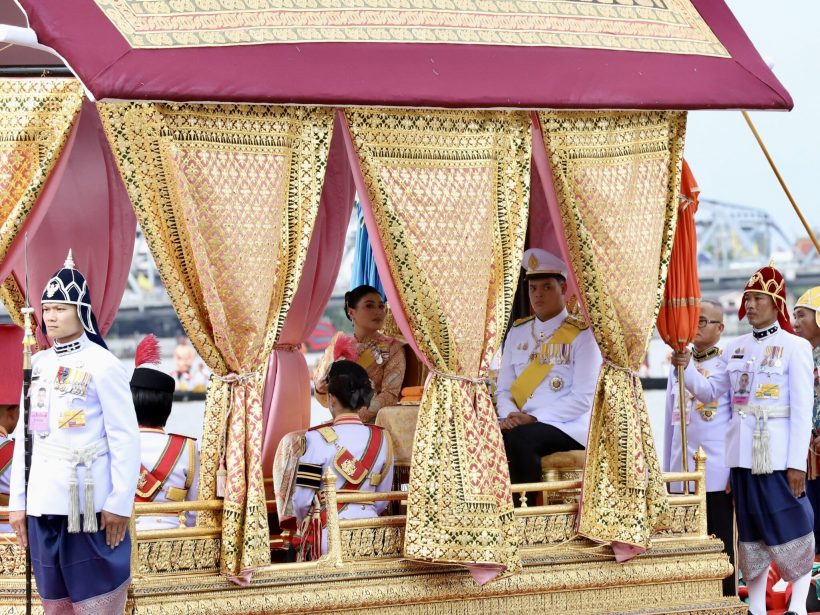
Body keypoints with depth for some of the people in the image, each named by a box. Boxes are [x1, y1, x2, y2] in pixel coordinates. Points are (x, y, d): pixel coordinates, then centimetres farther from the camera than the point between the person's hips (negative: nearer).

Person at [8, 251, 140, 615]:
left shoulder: (102, 365, -7)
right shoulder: (38, 364, 11)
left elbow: (125, 438, -9)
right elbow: (25, 435, 14)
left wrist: (120, 503, -13)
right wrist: (18, 500, 11)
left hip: (89, 506, -6)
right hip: (43, 505, 6)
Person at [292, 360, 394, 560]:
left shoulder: (318, 438, -9)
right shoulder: (381, 439, 4)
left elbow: (302, 498, -7)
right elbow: (382, 500, 9)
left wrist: (303, 522, 13)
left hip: (328, 531, -4)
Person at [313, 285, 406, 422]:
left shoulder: (392, 348, 2)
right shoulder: (338, 345, 9)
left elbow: (390, 395, -9)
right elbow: (326, 400, 13)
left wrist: (359, 416, -21)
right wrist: (320, 389, -9)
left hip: (373, 423, -3)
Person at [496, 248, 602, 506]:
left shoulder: (581, 335, -2)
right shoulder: (518, 332, 16)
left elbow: (583, 398, -10)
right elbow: (503, 388, 14)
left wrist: (534, 418, -17)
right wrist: (510, 415, -9)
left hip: (568, 427, -5)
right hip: (520, 423, 5)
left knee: (519, 439, -35)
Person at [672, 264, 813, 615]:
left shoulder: (795, 347, -4)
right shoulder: (736, 348, 11)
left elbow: (802, 409, -7)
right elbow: (710, 391, 16)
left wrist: (797, 462, -13)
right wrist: (686, 367, -3)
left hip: (778, 452, -5)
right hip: (742, 451, 5)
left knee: (790, 525, -4)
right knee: (751, 529, 9)